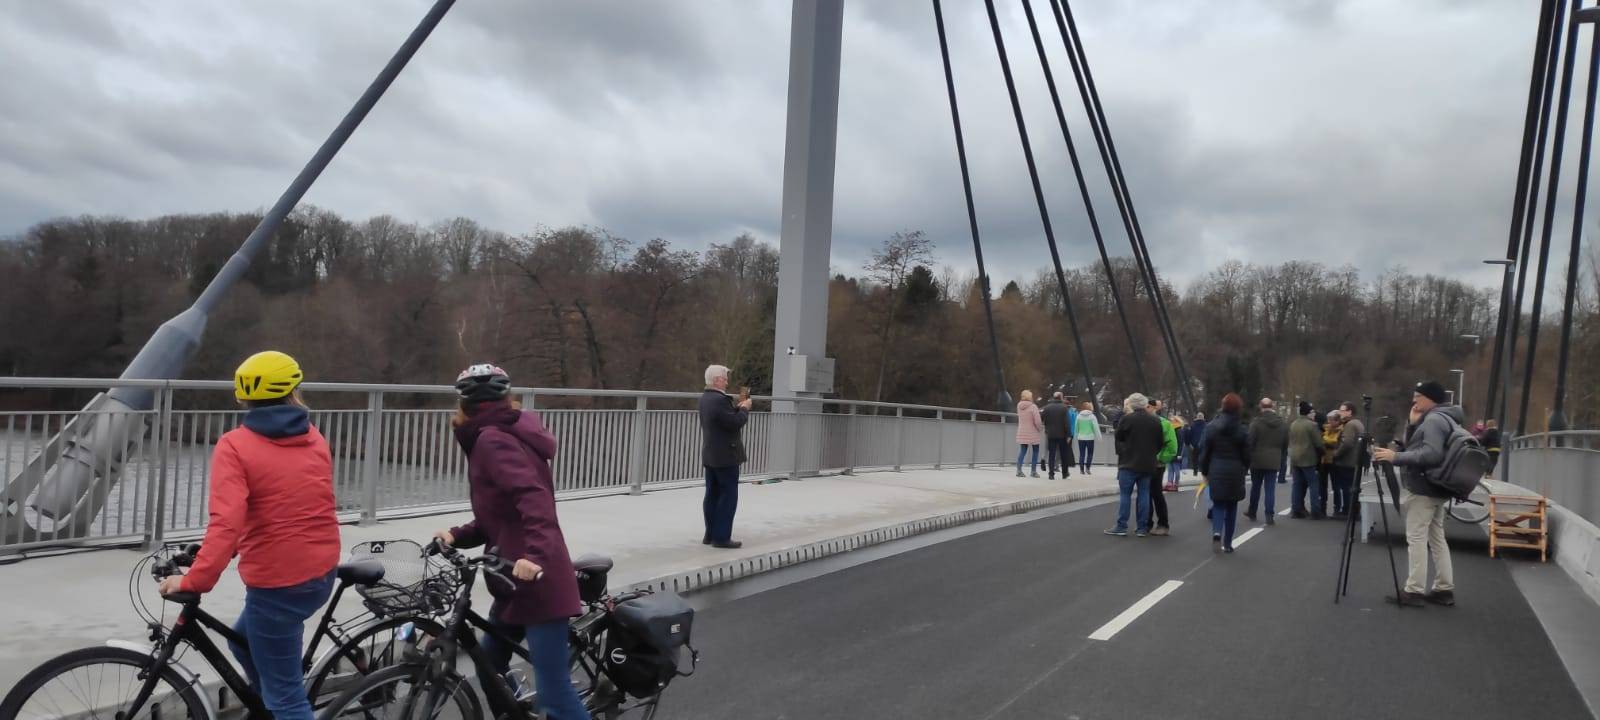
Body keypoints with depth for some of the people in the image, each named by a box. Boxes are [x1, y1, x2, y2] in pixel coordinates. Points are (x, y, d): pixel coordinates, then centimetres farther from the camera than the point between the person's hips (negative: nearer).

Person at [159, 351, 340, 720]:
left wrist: (194, 581, -20)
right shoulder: (315, 440, 7)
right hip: (321, 573, 7)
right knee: (246, 640, 30)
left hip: (278, 581, -7)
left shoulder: (235, 446, -11)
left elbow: (226, 521, -23)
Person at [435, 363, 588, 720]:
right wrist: (457, 536, 4)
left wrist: (536, 555, -40)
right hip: (519, 580, 10)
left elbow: (534, 498, -27)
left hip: (536, 580, -10)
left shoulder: (493, 441, -12)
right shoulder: (502, 436, 19)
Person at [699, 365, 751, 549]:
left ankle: (710, 534, 18)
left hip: (710, 456, 10)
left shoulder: (705, 398, 11)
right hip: (726, 456, -10)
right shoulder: (719, 400, -21)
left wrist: (737, 407, 8)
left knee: (712, 494, 13)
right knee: (728, 495, -4)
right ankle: (721, 537, -3)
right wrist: (744, 408, -6)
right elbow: (735, 423, -21)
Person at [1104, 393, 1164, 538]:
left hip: (1129, 463, -4)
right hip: (1148, 464, 4)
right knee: (1144, 495, 8)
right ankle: (1143, 528, 10)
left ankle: (1121, 527, -1)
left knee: (1125, 494, 0)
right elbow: (1160, 443, 10)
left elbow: (1118, 438, -1)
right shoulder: (1155, 421, 3)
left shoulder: (1126, 419, -11)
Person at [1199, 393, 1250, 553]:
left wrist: (1205, 472, 11)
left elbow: (1205, 451, 0)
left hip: (1216, 472, 0)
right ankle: (1227, 543, 13)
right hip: (1235, 473, 0)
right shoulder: (1242, 431, -5)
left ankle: (1217, 532, -19)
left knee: (1218, 504, 9)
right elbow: (1246, 456, -1)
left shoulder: (1211, 427, -4)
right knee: (1232, 507, 11)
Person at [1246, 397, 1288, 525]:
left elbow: (1250, 442, -11)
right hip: (1274, 461, 2)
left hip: (1257, 460, -2)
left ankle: (1252, 512, 24)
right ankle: (1269, 515, -4)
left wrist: (1248, 458, -1)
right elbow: (1286, 444, 8)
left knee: (1256, 487, 12)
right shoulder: (1283, 424, 2)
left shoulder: (1256, 422, -11)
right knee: (1270, 488, 2)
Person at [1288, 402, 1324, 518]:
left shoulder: (1293, 424, 10)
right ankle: (1316, 511, -2)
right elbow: (1318, 443, -11)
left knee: (1297, 484, 10)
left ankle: (1296, 510, 9)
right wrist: (1321, 453, 5)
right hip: (1308, 459, -7)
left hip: (1294, 458, 7)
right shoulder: (1312, 425, -12)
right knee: (1314, 484, 0)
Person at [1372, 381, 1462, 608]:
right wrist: (1413, 424, 6)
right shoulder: (1440, 419, 18)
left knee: (1417, 538, -8)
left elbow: (1431, 454, -27)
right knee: (1436, 538, 12)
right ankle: (1445, 589, 16)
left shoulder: (1434, 419, -14)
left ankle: (1413, 591, -8)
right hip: (1434, 489, 11)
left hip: (1423, 489, -11)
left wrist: (1396, 457, -25)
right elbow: (1413, 447, 18)